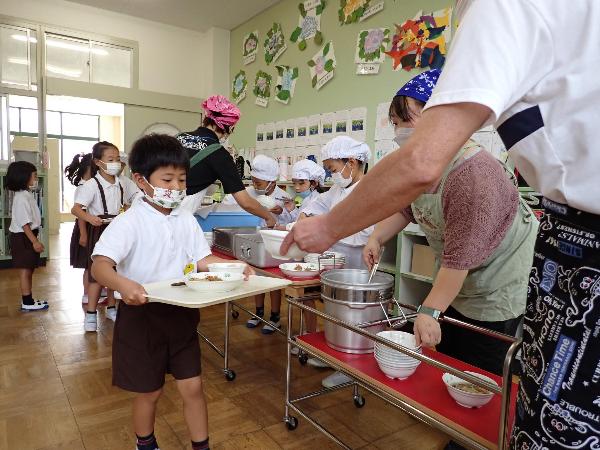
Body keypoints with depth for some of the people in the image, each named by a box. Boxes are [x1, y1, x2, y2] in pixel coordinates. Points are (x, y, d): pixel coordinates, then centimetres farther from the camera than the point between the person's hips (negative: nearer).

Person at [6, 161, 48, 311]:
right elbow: (24, 223, -23)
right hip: (22, 237, -10)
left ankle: (28, 299, 24)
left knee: (29, 269, 15)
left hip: (27, 236, 10)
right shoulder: (22, 197, -18)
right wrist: (35, 241, -24)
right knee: (25, 270, -3)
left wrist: (35, 239, 20)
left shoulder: (26, 195, 13)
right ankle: (27, 303, 4)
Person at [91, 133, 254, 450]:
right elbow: (100, 265, -25)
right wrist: (123, 284, -46)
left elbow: (203, 260, 4)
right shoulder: (129, 223, -15)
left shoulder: (186, 220, 2)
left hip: (181, 314, 4)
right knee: (149, 391, 14)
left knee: (192, 386, 11)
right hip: (142, 315, -4)